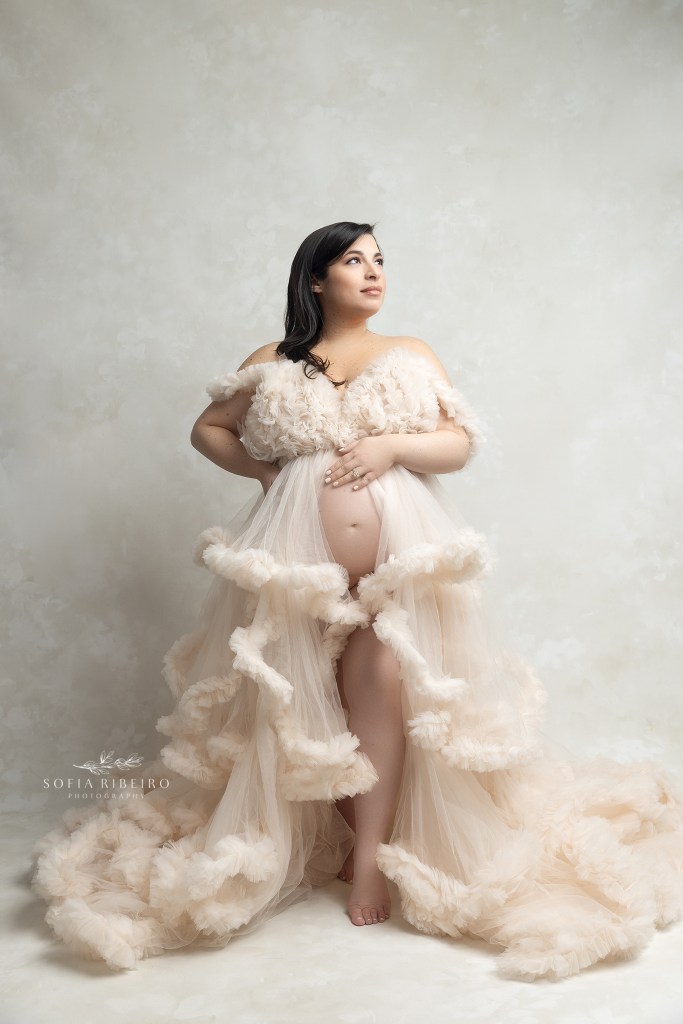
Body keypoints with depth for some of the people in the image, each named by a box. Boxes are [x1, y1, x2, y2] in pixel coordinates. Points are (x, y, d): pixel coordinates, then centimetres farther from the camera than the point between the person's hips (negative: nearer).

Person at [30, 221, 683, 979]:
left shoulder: (412, 356, 12)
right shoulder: (272, 366, 12)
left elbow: (461, 445, 7)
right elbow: (207, 428, 20)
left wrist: (393, 444, -11)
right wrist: (261, 468, 2)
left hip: (399, 552, 0)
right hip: (297, 554, 1)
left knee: (383, 688, -10)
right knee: (303, 702, 1)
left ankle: (371, 857, 1)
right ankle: (363, 833, 21)